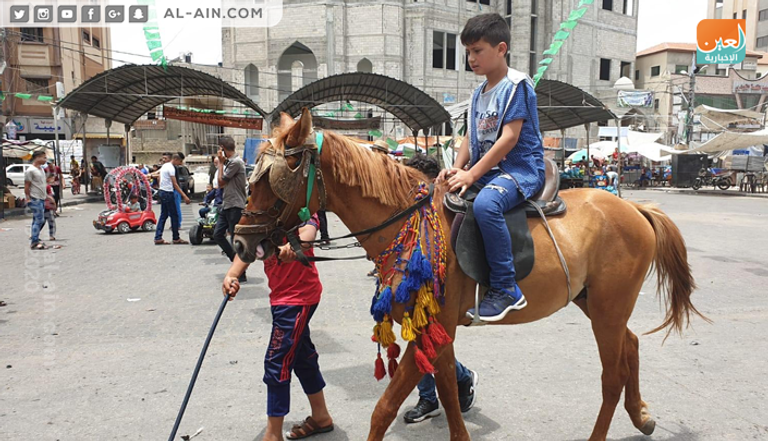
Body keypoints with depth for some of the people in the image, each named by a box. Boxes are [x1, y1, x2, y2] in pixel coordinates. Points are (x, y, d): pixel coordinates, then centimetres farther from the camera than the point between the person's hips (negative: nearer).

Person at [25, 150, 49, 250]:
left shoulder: (41, 169, 15)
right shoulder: (30, 170, -11)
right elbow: (26, 186, -11)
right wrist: (28, 198, -13)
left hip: (42, 199, 9)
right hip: (35, 199, -9)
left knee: (37, 220, 12)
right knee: (39, 220, -9)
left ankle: (35, 239, 18)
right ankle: (35, 243, -5)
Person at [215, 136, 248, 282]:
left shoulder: (236, 162, -15)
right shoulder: (229, 162, 15)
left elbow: (221, 182, -11)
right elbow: (222, 185, 12)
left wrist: (221, 163, -1)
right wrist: (222, 163, 9)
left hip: (235, 206, -9)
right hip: (226, 205, 9)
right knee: (217, 234, 11)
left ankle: (241, 274, 7)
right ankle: (236, 260, 24)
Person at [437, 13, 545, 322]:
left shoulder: (517, 85, -8)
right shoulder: (479, 93, 17)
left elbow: (510, 137, -18)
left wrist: (472, 174, -22)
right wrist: (457, 169, -5)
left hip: (521, 168, -9)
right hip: (485, 172, 9)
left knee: (485, 203, -38)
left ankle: (505, 288, -27)